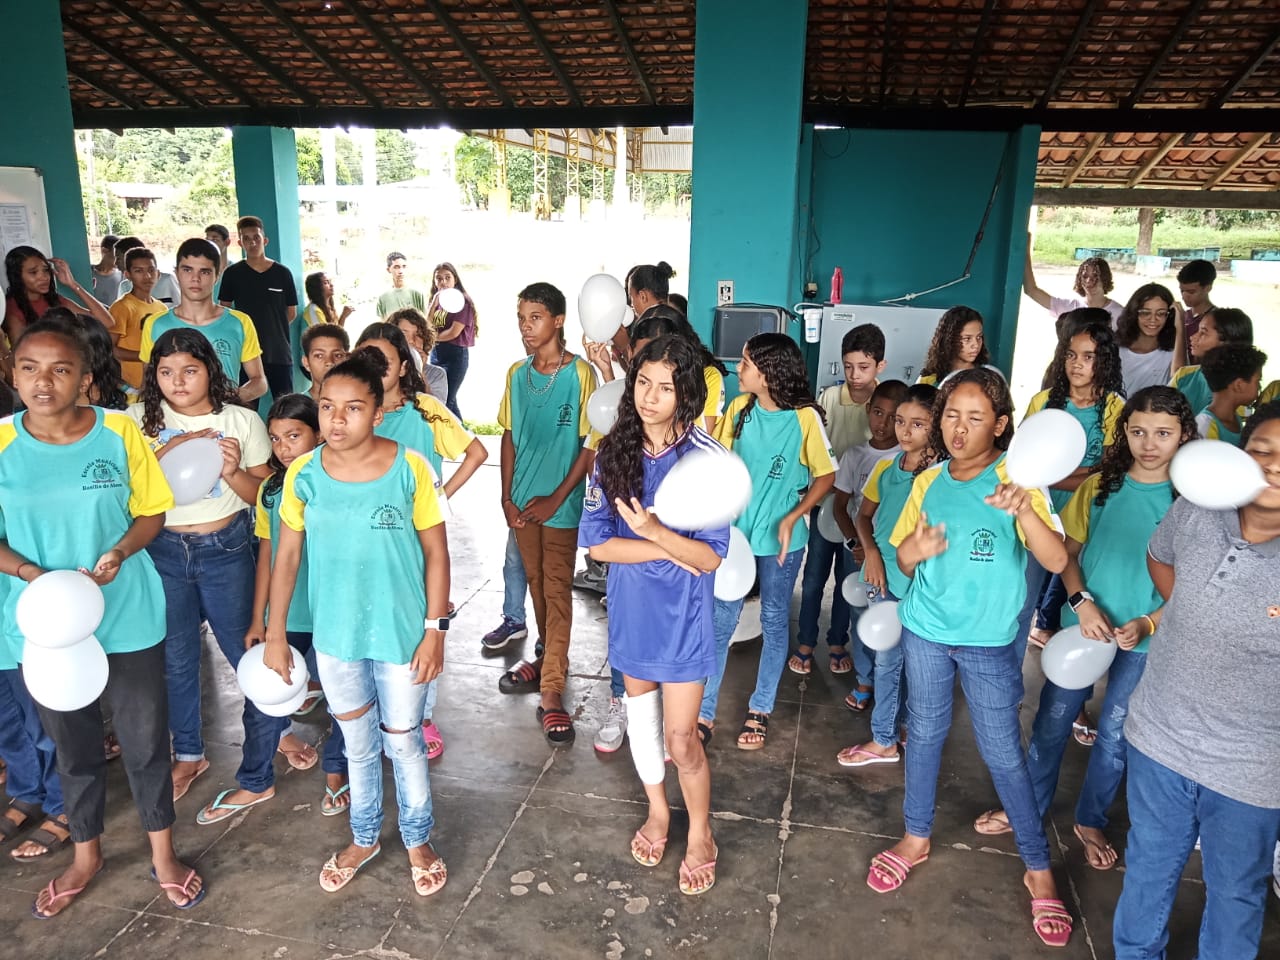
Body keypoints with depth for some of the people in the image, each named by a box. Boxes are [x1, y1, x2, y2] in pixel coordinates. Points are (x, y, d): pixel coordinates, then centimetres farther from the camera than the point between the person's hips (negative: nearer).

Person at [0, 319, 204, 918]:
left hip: (127, 616, -1)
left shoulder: (119, 431, -10)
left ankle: (163, 852, 33)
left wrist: (119, 553, -19)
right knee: (71, 744, 19)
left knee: (145, 739, 11)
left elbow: (152, 511, -1)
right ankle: (85, 855, 42)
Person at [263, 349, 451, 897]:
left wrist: (435, 629, -10)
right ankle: (364, 838, 43)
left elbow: (435, 552, -9)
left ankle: (418, 840, 37)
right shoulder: (303, 474, -7)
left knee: (403, 741, 14)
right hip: (335, 636, 3)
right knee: (358, 744, 20)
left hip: (401, 633, -2)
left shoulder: (409, 468, -15)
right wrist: (275, 634, 3)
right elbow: (286, 557, 2)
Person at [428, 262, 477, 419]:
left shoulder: (462, 300, -8)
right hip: (436, 354, 7)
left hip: (455, 355, -7)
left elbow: (454, 332, -16)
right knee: (449, 400, 10)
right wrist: (434, 303, -7)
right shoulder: (436, 300, 13)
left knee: (444, 401, -6)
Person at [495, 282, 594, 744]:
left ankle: (551, 690, 2)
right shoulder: (517, 373, 5)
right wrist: (507, 497, 2)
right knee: (537, 584, 17)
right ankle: (551, 659, 36)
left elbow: (591, 444, -11)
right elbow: (509, 437, 9)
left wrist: (555, 499, -14)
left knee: (557, 590, -1)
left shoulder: (580, 374, -12)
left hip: (561, 503, -5)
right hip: (523, 502, 5)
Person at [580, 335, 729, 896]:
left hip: (683, 617, -4)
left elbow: (710, 557, -18)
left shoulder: (706, 459, -17)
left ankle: (700, 834, 30)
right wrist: (671, 551, -20)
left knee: (680, 739, 3)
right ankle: (657, 811, 46)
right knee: (641, 716, 21)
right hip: (631, 612, 4)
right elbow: (595, 541, -12)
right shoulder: (613, 453, -7)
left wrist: (652, 529, -34)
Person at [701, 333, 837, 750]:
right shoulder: (740, 408, -3)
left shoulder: (805, 417, -15)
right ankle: (705, 712, 19)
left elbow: (826, 476, -7)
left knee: (774, 621, 13)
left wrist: (792, 518, -17)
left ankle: (760, 710, 29)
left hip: (781, 538, -3)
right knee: (720, 620, 7)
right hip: (735, 530, 3)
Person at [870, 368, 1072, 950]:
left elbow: (1056, 561, -22)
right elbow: (904, 557, 6)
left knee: (1003, 753, 5)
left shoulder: (1016, 479, -12)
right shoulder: (929, 482, 0)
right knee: (925, 732, 16)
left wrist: (1025, 510, -40)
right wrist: (913, 550, -17)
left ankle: (1038, 868, 24)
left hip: (989, 640, -3)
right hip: (926, 630, 4)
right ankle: (917, 838, 35)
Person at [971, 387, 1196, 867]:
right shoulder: (1098, 486, -3)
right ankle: (1028, 805, 29)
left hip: (1146, 640, -1)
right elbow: (1068, 553, 1)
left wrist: (1148, 624, -18)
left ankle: (1090, 821, 33)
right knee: (1053, 718, 11)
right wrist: (1083, 603, -15)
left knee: (1115, 733, 12)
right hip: (1084, 624, 1)